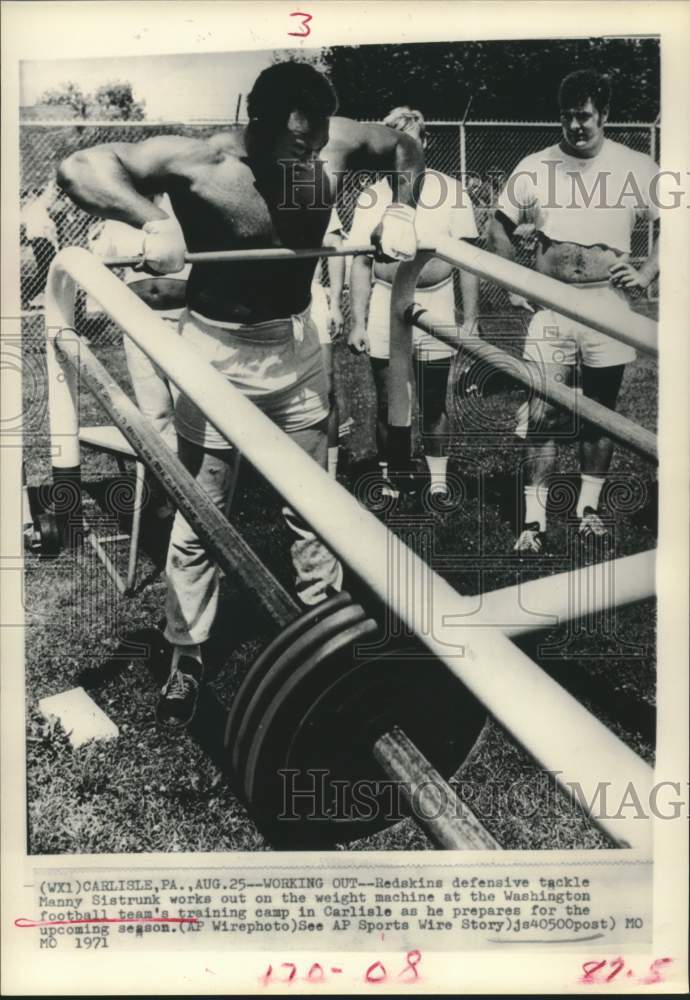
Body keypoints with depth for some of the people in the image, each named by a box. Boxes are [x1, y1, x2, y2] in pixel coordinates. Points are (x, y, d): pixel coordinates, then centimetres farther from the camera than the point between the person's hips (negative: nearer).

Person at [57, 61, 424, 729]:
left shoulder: (334, 145, -10)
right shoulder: (197, 163, -23)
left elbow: (405, 147, 9)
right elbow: (78, 168, -24)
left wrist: (401, 210, -10)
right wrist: (151, 220, -39)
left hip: (297, 348, 4)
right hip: (217, 353, -4)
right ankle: (186, 656, 23)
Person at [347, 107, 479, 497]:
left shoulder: (450, 191, -2)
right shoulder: (371, 197, 1)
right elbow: (361, 264, 4)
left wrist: (471, 320, -5)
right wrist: (358, 323, -2)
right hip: (385, 318, 1)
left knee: (434, 407, 9)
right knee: (388, 408, 8)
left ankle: (439, 484, 23)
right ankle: (389, 486, 23)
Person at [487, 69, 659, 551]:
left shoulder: (636, 168, -1)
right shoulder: (534, 168, 1)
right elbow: (500, 228, 13)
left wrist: (647, 273, -8)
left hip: (608, 306, 0)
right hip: (550, 306, 0)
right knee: (542, 415, -4)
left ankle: (589, 505, 26)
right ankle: (534, 519, 1)